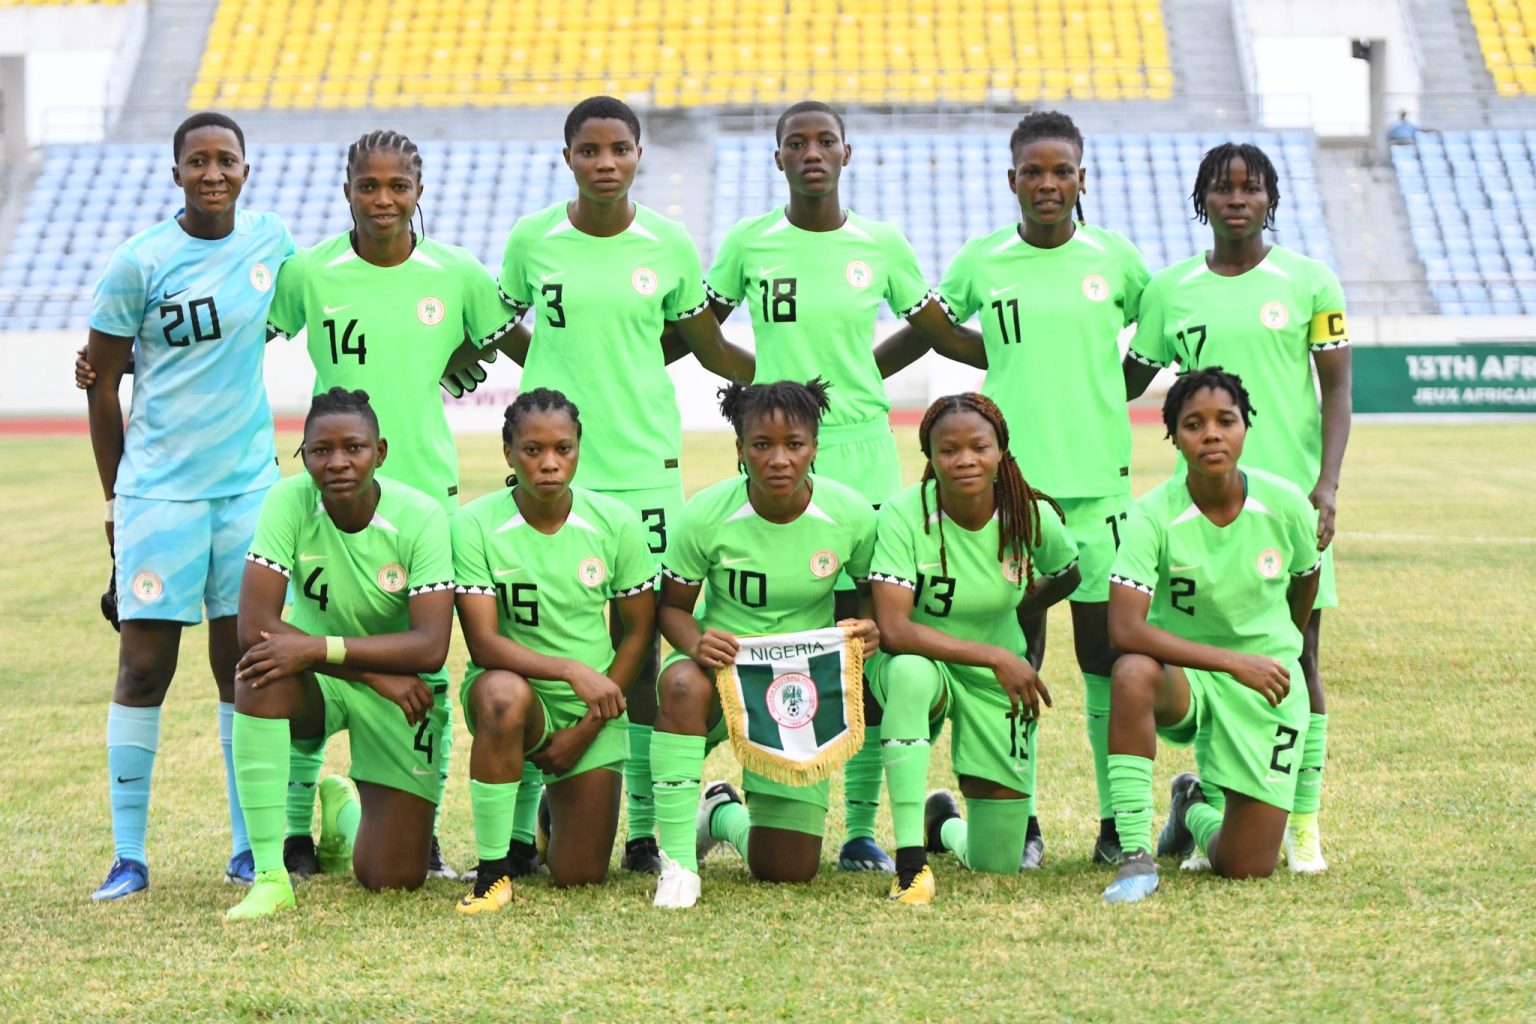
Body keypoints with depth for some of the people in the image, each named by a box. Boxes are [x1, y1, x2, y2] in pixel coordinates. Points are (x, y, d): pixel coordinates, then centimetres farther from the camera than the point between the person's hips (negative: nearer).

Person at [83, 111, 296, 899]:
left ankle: (248, 846, 15)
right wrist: (117, 500, 2)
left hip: (249, 483, 3)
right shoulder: (139, 263, -8)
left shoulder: (270, 239, 3)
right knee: (143, 666, -3)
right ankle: (129, 855, 4)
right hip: (160, 488, -3)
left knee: (243, 663, 7)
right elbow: (102, 385, -1)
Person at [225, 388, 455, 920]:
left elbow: (431, 647, -26)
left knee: (394, 880, -5)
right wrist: (375, 673, -25)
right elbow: (254, 626, -24)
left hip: (403, 690, 0)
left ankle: (346, 812, 34)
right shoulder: (288, 502, -18)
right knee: (258, 676, -37)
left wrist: (319, 648, -36)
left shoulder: (421, 517, -20)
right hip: (319, 682, 0)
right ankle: (270, 876, -28)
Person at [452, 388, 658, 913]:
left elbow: (640, 630, 1)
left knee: (579, 876, -4)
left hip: (596, 708, 2)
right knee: (503, 694, -40)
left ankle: (559, 805, 35)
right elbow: (483, 643, -20)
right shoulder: (475, 524, -14)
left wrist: (586, 729, -6)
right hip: (518, 686, -2)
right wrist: (572, 670, -35)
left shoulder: (614, 522, -7)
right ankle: (492, 870, -24)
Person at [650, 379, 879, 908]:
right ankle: (678, 859, -29)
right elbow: (672, 606, -4)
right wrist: (695, 642, -27)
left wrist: (868, 627, -21)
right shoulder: (707, 514, -16)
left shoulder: (850, 515, -13)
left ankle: (724, 816, 35)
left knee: (788, 871, -2)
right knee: (683, 684, -42)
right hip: (722, 662, -1)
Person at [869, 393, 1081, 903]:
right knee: (911, 673, -42)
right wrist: (995, 656, -31)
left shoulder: (1032, 516, -15)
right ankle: (910, 858, -33)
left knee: (999, 865, 1)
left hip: (996, 684, 2)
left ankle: (944, 825, 40)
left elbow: (1066, 576, 9)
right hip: (922, 662, -2)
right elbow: (892, 630, -30)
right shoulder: (905, 514, -23)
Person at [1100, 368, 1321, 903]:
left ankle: (1195, 808, 32)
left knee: (1246, 870, -6)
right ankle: (1135, 856, -28)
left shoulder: (1285, 504, -12)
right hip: (1184, 674, -2)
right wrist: (1233, 662, -30)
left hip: (1267, 680, 2)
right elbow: (1124, 629, -29)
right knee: (1133, 673, -40)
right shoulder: (1153, 515, -20)